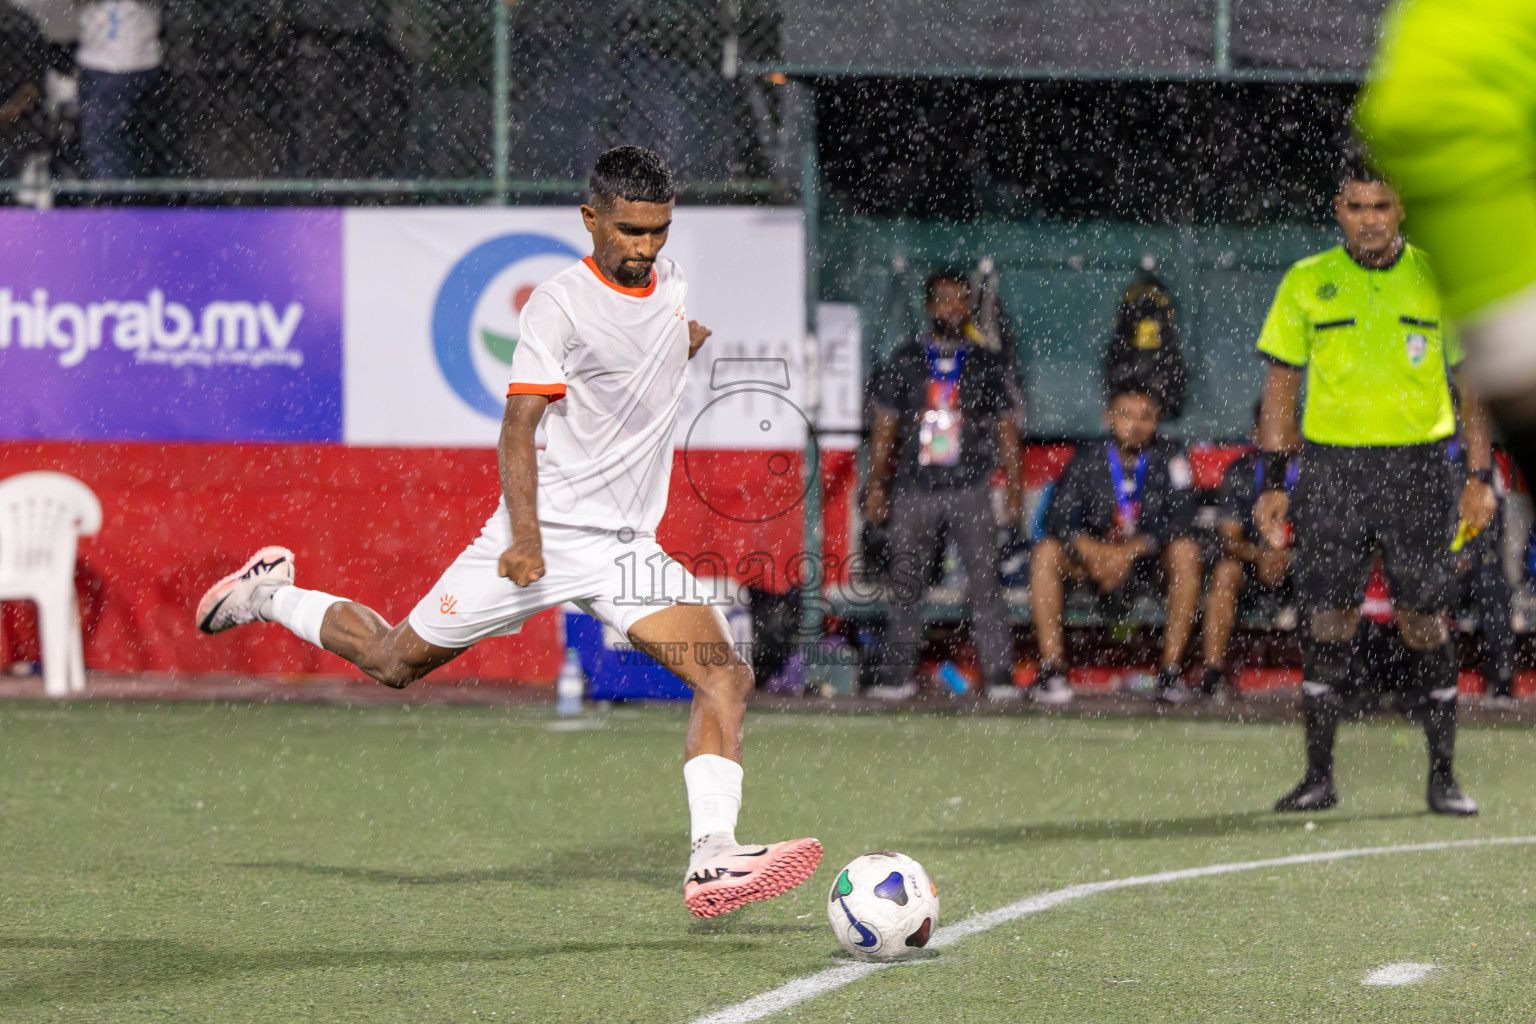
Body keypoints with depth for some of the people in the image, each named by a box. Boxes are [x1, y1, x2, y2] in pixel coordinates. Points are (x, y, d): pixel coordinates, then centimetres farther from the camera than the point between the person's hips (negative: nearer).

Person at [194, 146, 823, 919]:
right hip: (542, 535, -5)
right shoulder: (560, 305, -13)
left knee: (727, 676, -16)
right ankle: (271, 594, 33)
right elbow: (518, 427, -20)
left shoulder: (669, 282, 8)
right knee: (394, 662, 6)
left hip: (628, 549, 5)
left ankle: (713, 858, -24)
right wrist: (525, 533, -31)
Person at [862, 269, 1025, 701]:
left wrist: (1015, 487, 3)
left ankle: (999, 673, -8)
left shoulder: (987, 365, 10)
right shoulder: (904, 362, 9)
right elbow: (885, 426, 9)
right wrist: (876, 484, 2)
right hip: (914, 489, 1)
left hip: (970, 489, -1)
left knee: (984, 580, -9)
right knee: (905, 582, 2)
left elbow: (1006, 431, 10)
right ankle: (899, 673, 7)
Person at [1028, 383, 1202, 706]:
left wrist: (1131, 552, -28)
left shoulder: (1169, 457, -8)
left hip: (1149, 561, -1)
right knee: (1046, 553, -25)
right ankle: (1050, 669, -27)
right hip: (1094, 558, 1)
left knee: (1186, 552, -31)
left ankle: (1171, 668, -27)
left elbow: (1180, 519, -16)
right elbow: (1059, 518, -12)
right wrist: (1093, 552, -31)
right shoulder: (1087, 459, -5)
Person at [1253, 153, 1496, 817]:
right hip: (1330, 467, 1)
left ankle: (1442, 777, 5)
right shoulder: (1306, 283, 6)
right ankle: (1319, 775, 5)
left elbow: (1473, 381, 8)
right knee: (1328, 620, -2)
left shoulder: (1440, 280, 5)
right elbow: (1281, 383, 9)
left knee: (1425, 621, -2)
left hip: (1420, 467, -1)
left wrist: (1479, 477, 0)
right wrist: (1272, 482, 3)